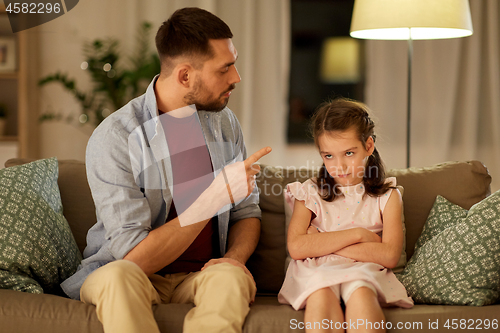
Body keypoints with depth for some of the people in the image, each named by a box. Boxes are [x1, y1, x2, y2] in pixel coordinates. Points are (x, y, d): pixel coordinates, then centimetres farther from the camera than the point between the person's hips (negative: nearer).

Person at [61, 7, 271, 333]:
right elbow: (134, 259, -19)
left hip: (201, 276, 4)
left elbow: (247, 212, 12)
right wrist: (213, 198, -24)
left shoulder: (224, 122, 4)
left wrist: (235, 258, -12)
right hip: (128, 279, -4)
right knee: (119, 276, -38)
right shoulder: (113, 138, -15)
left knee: (230, 278, -31)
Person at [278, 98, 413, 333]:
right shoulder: (310, 193, 11)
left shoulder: (386, 196, 10)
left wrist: (322, 244, -7)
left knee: (360, 293, -35)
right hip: (316, 272, 0)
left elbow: (389, 255, -6)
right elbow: (296, 247, -7)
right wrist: (358, 234, -8)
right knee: (321, 296, -35)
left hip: (364, 272, 0)